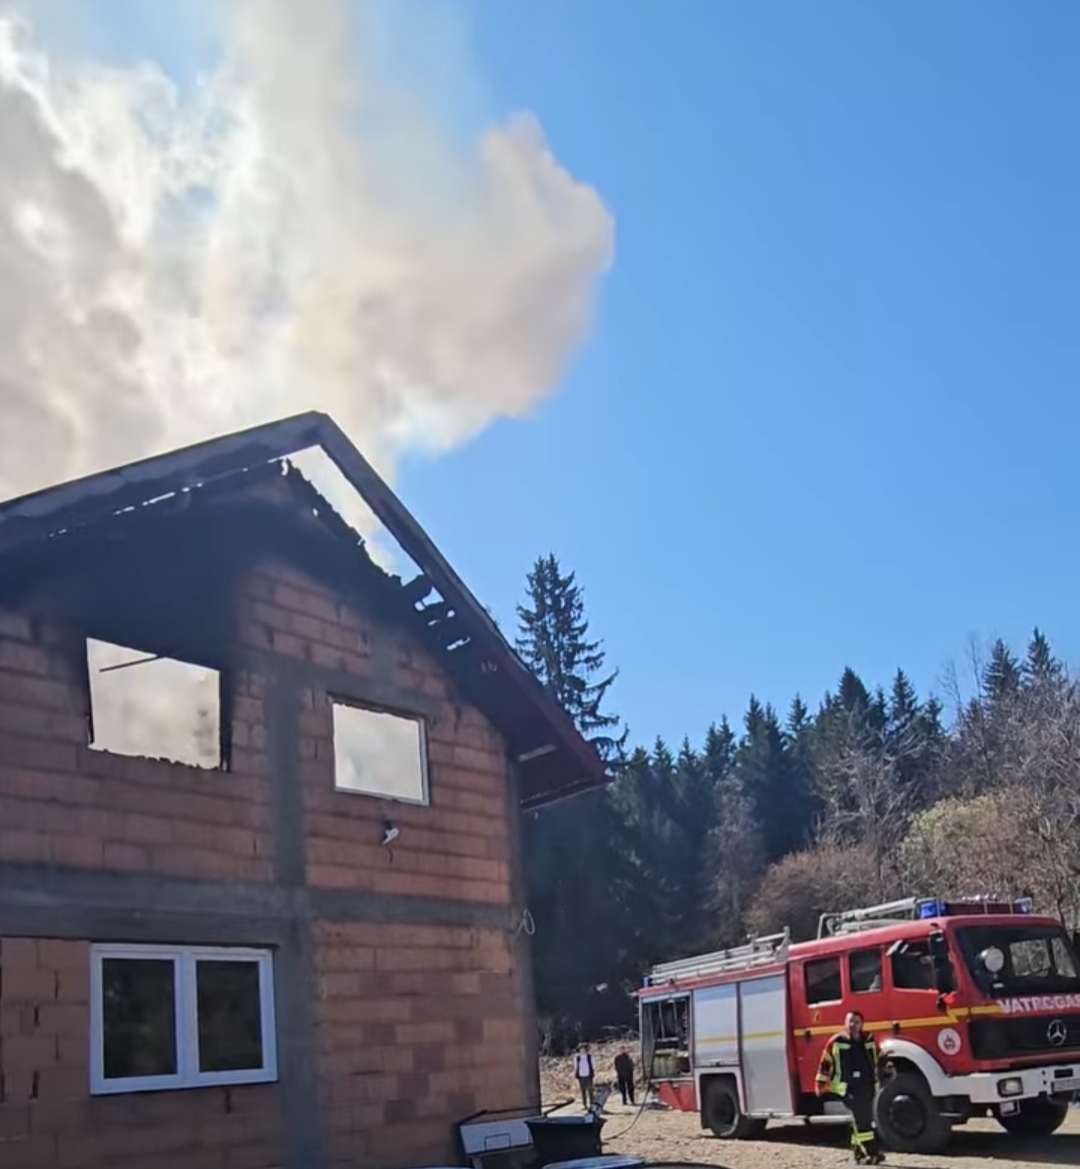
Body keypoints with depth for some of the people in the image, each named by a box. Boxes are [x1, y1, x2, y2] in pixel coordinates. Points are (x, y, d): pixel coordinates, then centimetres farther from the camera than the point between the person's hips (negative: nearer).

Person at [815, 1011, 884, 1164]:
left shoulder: (869, 1041, 10)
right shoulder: (836, 1042, -3)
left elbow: (878, 1061, 24)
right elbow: (825, 1063, 1)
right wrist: (820, 1083, -1)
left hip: (866, 1087, 5)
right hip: (848, 1088, -5)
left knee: (863, 1120, 10)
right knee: (861, 1119, -13)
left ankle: (859, 1151, 23)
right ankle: (873, 1151, -12)